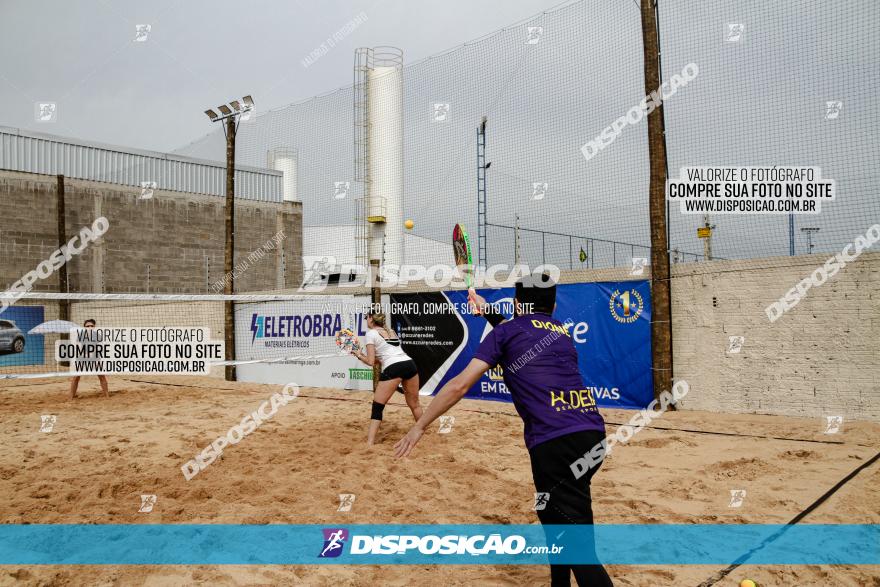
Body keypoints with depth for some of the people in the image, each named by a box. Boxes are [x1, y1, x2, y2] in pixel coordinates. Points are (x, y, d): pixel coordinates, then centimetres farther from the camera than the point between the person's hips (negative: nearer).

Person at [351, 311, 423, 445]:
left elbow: (371, 362, 3)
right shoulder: (391, 331, 27)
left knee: (377, 407, 1)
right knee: (414, 404, 22)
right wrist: (364, 354, 26)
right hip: (410, 364, 6)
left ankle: (369, 443, -7)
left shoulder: (370, 334, 8)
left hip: (393, 369, -6)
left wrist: (359, 355, 21)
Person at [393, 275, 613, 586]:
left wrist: (419, 426, 9)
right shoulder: (561, 331, 25)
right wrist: (490, 312, 54)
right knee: (557, 519, 27)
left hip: (555, 442, -7)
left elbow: (459, 385, 3)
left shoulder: (506, 331, 8)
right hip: (593, 434, 7)